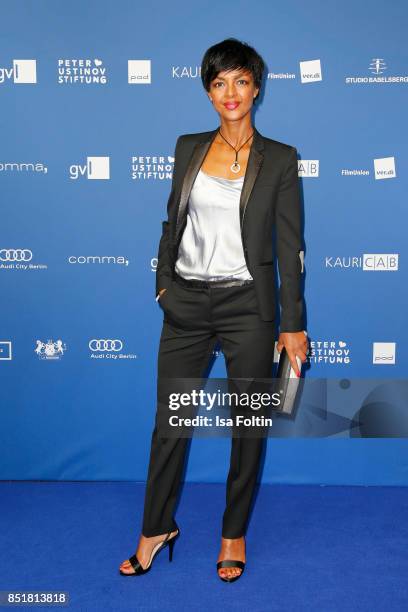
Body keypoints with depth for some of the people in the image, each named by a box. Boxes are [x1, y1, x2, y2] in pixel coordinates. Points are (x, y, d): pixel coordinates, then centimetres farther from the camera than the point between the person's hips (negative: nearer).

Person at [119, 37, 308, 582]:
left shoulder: (279, 159, -2)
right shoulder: (188, 148, 7)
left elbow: (289, 246, -3)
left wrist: (293, 324, -5)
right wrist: (164, 284, 6)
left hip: (247, 305, -2)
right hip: (187, 303, 3)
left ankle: (234, 532, 29)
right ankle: (157, 528, 29)